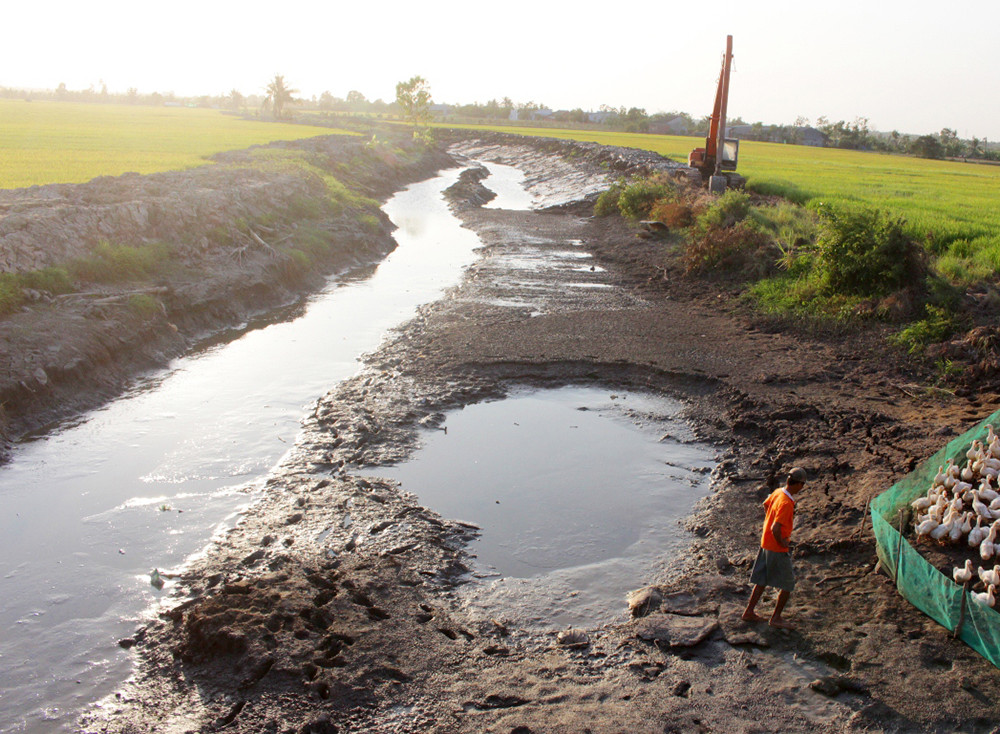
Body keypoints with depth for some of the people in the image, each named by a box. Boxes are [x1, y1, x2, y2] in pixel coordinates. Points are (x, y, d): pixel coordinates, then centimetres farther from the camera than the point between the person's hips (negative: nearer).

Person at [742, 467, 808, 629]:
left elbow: (766, 505, 21)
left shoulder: (778, 492, 0)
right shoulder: (786, 503, -27)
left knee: (762, 580, 18)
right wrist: (781, 542, -16)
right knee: (788, 585, 5)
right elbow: (775, 528, -32)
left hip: (765, 543, 9)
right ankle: (776, 618, 13)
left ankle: (749, 612, 25)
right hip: (777, 549, -9)